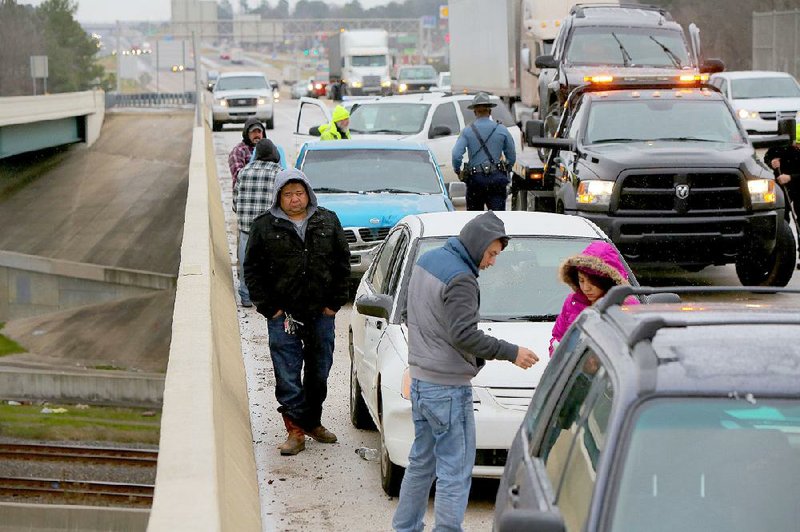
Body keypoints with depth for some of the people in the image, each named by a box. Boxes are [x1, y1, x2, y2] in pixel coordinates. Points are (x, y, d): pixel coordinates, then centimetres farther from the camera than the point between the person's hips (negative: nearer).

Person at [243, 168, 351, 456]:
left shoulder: (328, 222, 7)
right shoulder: (264, 226, 0)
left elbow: (342, 263, 11)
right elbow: (252, 270, 2)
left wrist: (335, 302, 3)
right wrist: (269, 308, -5)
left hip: (321, 313, 3)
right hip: (283, 314, -2)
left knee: (319, 370, 11)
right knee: (287, 374, -5)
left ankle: (313, 422, 25)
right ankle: (295, 430, -1)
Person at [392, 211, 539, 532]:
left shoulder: (427, 260, 10)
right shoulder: (460, 279, -20)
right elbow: (463, 334, -26)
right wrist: (511, 353, -20)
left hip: (419, 380, 10)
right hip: (448, 387, -10)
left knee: (421, 462, 19)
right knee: (455, 472, -5)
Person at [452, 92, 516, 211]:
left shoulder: (467, 131, 0)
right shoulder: (502, 130, 4)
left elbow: (456, 154, -11)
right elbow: (512, 157, 7)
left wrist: (458, 171, 5)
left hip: (475, 179, 0)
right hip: (497, 177, 0)